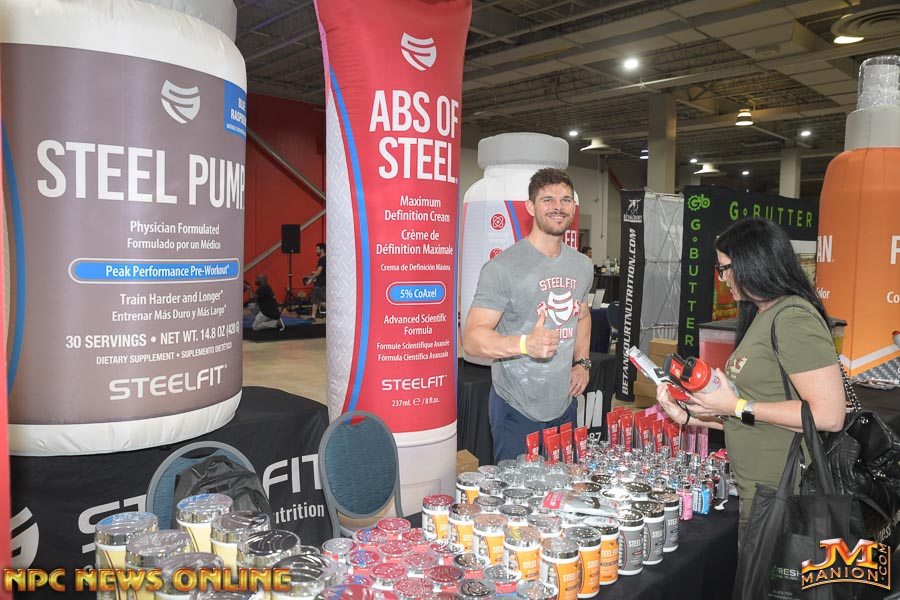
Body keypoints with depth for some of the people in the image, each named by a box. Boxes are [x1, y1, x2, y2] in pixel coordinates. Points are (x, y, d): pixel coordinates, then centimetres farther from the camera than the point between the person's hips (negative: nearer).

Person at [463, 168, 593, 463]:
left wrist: (582, 361, 8)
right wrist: (526, 344, -37)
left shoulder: (582, 265, 7)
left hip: (565, 405, 7)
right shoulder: (504, 266, -16)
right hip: (517, 410, -6)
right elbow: (472, 338, -21)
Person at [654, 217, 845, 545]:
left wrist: (738, 406, -19)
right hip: (755, 491, 9)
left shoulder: (793, 317, -17)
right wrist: (688, 416, 10)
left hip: (778, 497, -9)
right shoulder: (761, 316, 13)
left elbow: (828, 415, -24)